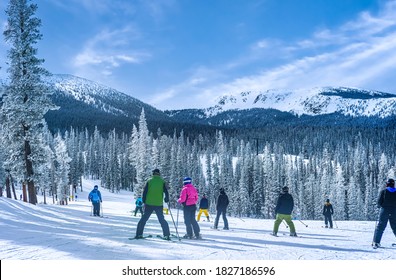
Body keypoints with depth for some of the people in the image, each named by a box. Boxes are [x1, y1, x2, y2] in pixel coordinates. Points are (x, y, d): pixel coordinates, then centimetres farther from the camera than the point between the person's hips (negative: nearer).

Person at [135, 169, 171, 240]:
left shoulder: (149, 181, 2)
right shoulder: (162, 182, 1)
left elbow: (144, 192, 2)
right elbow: (166, 192, -2)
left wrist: (144, 201, 12)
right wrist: (167, 199, 14)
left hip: (149, 204, 0)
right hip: (159, 205, 0)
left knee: (144, 219, 10)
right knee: (162, 220, 8)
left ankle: (139, 234, 7)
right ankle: (167, 235, 2)